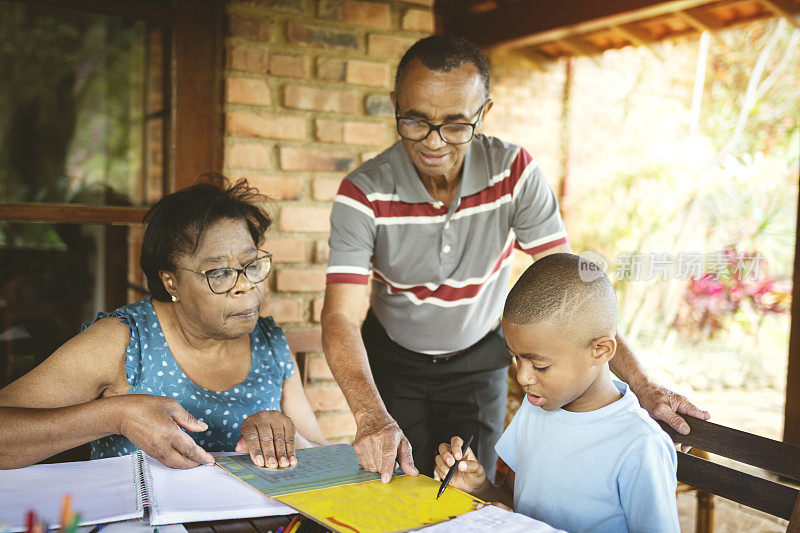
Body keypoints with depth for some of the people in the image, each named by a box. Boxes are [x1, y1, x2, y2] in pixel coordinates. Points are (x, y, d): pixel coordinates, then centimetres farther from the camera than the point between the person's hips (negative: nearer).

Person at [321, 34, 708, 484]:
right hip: (392, 360, 0)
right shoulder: (363, 194, -24)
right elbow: (342, 318, -31)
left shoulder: (515, 174, -21)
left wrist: (641, 384, -29)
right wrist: (372, 417, -49)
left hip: (478, 359, 1)